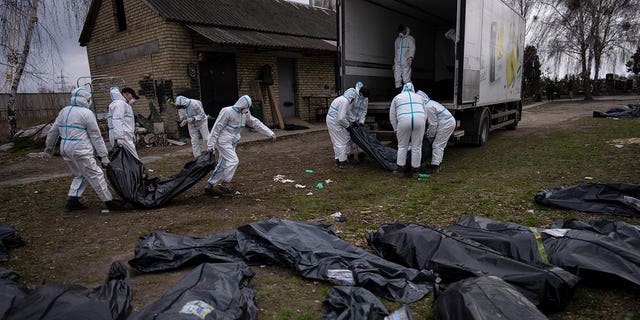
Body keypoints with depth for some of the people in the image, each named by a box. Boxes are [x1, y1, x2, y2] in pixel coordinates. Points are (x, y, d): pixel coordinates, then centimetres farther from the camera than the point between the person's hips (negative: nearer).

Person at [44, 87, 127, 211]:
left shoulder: (64, 111, 13)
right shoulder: (87, 113, -10)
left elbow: (53, 130, 21)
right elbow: (96, 136, -9)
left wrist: (49, 145, 35)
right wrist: (104, 155, -6)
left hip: (65, 149, 8)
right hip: (80, 151, -8)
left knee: (80, 175, 20)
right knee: (96, 175, -3)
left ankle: (72, 201, 17)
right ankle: (109, 201, 1)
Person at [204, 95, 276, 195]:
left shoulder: (245, 113, 5)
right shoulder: (227, 112, -17)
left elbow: (256, 123, 12)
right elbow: (217, 128, -16)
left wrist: (270, 133, 9)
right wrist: (211, 144, -16)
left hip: (232, 142, 8)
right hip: (223, 141, -8)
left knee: (223, 165, 10)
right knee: (233, 161, -14)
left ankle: (210, 185, 20)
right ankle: (225, 184, -1)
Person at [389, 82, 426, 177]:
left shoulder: (397, 97, 24)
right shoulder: (419, 97, 29)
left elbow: (392, 116, 19)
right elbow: (424, 115, 25)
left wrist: (395, 129, 25)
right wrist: (421, 128, 30)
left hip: (404, 120, -1)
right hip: (419, 120, 2)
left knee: (402, 146, 12)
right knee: (417, 147, 10)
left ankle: (400, 170, 16)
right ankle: (415, 170, 18)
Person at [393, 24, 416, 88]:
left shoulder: (410, 38, 7)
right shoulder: (397, 39, 22)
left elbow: (412, 49, -5)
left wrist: (411, 57, -24)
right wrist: (394, 63, 19)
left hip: (406, 62, -5)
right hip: (397, 63, 5)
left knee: (406, 79, -11)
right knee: (397, 79, -1)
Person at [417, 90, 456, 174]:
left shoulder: (428, 107, -21)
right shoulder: (430, 103, 13)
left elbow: (433, 124, -18)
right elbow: (430, 122, 17)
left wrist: (430, 136, -6)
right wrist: (428, 133, 14)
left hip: (446, 124, -11)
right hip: (449, 122, 11)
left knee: (437, 145, -8)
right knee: (440, 145, 16)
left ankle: (435, 166, -7)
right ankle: (436, 163, 24)